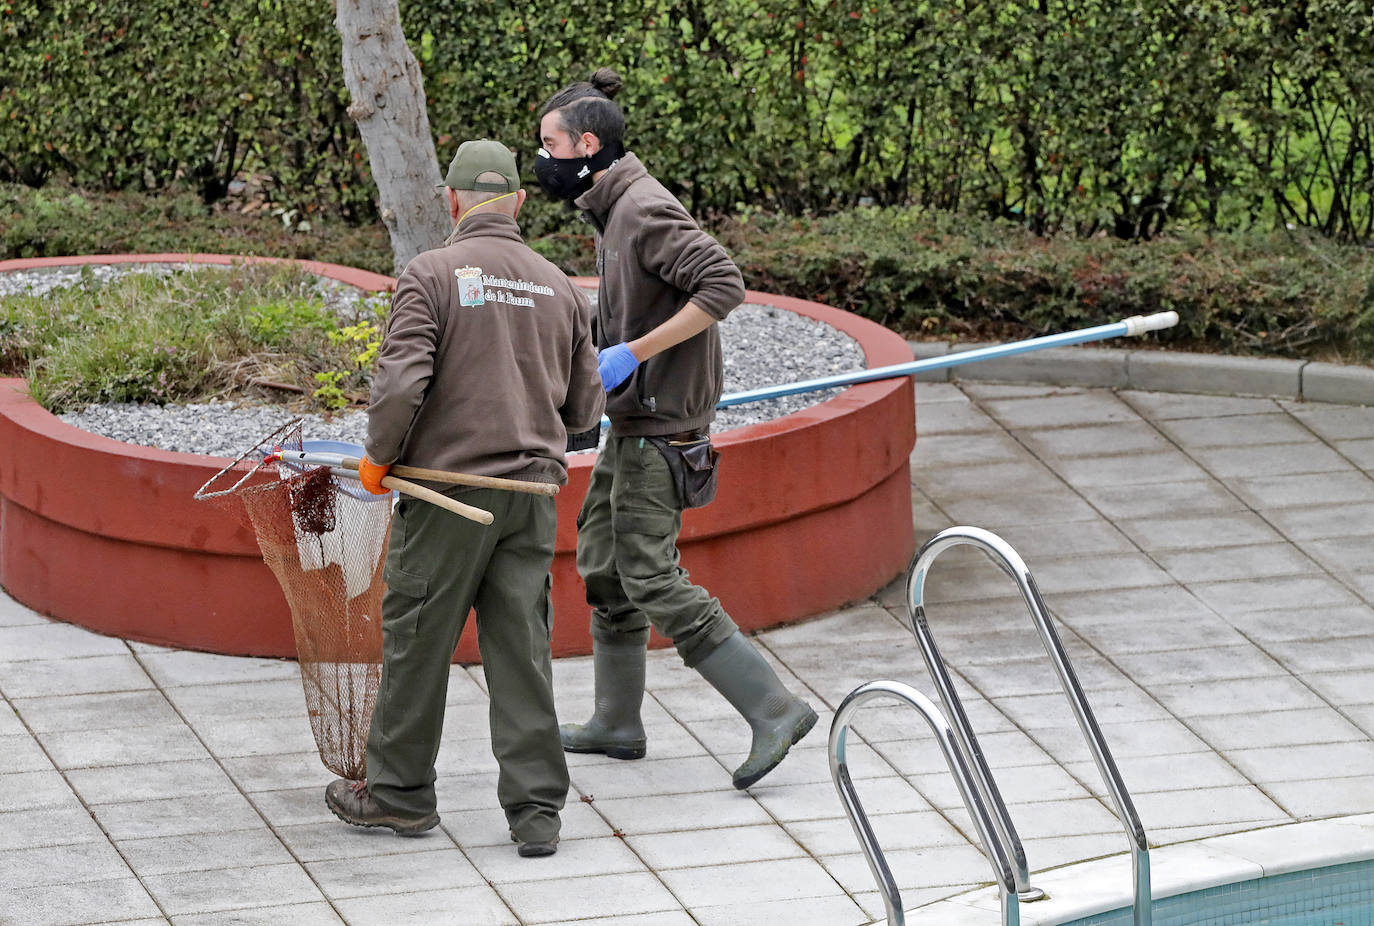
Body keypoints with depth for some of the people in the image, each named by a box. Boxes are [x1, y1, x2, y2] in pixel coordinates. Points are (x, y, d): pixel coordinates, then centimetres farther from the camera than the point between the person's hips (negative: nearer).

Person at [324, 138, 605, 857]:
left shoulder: (431, 276, -9)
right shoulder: (559, 288, 7)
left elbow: (400, 384, -18)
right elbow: (584, 408, 13)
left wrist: (379, 457, -2)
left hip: (448, 481, -4)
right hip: (532, 488, 4)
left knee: (416, 643, 9)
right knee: (521, 649, 7)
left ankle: (400, 792, 19)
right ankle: (536, 808, 5)